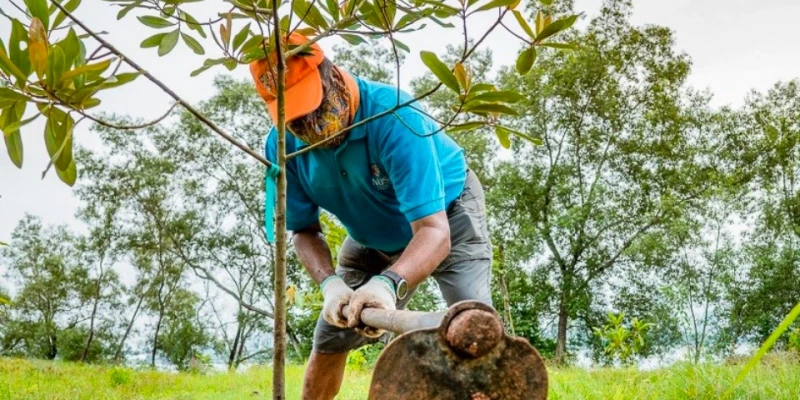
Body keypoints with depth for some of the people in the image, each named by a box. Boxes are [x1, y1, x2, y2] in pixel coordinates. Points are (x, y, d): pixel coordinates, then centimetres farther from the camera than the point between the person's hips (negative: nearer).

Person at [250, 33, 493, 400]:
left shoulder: (393, 116, -38)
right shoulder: (281, 146, -22)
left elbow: (434, 232, -44)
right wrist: (331, 283, -32)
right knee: (328, 340, 7)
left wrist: (388, 284, -63)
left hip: (447, 216, -5)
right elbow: (303, 231, -11)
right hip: (372, 237, 5)